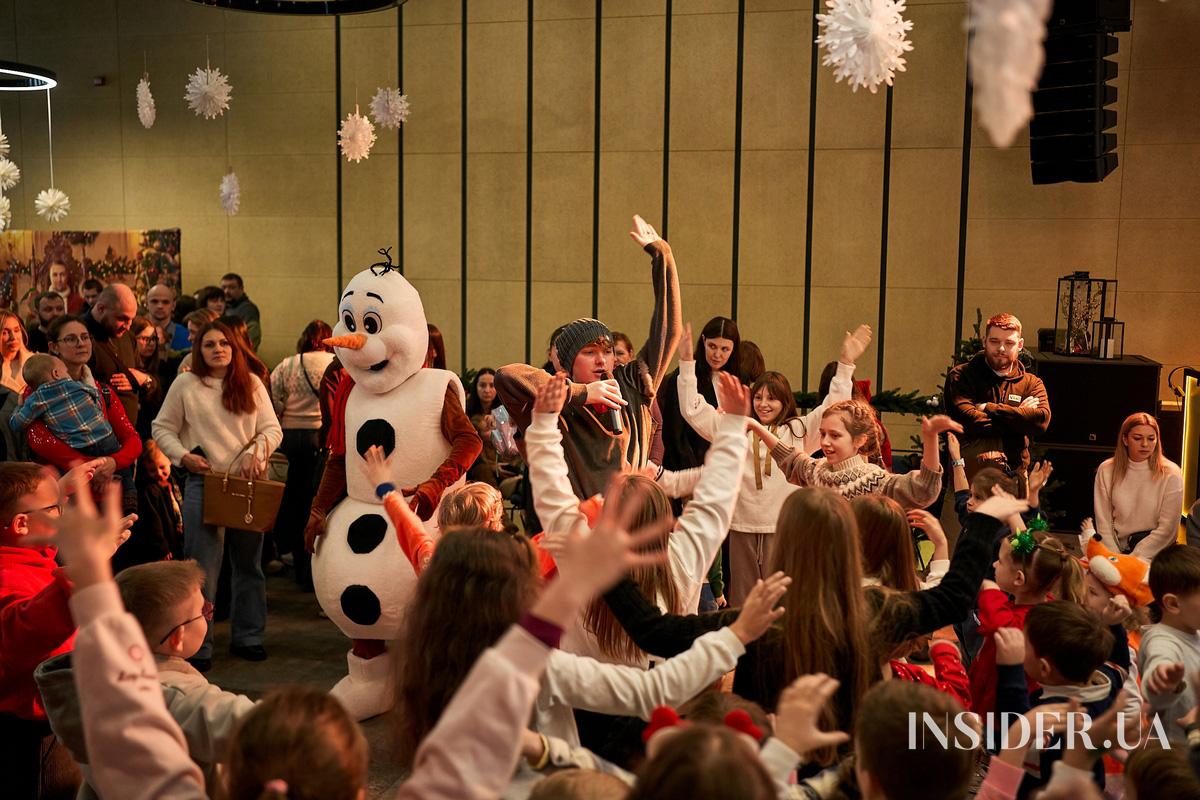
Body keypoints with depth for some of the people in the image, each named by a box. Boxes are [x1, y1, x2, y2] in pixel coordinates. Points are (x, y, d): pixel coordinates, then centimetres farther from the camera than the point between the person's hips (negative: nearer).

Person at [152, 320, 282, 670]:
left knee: (248, 563, 12)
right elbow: (162, 428, 6)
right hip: (204, 481, -2)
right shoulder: (185, 385, 2)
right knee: (202, 567, -2)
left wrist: (256, 451, -13)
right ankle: (198, 647, 5)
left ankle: (248, 637, 25)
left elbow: (273, 429, 5)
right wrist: (183, 456, -9)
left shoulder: (251, 384, 6)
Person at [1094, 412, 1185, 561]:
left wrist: (1133, 558, -13)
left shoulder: (1170, 474, -5)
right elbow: (1103, 522, 1)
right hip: (1117, 546, 2)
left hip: (1156, 549, -2)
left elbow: (1167, 528, -7)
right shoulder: (1106, 470, 2)